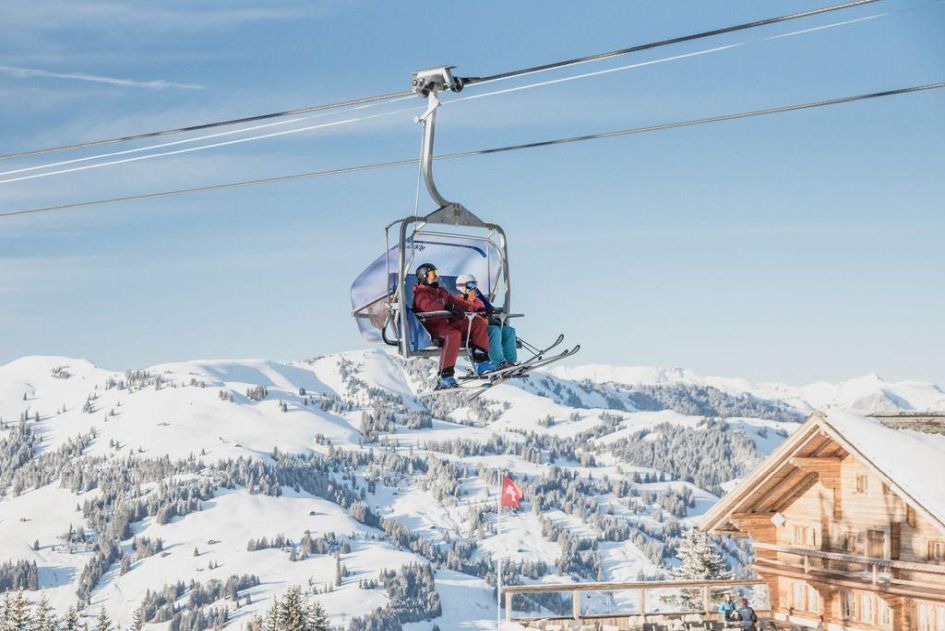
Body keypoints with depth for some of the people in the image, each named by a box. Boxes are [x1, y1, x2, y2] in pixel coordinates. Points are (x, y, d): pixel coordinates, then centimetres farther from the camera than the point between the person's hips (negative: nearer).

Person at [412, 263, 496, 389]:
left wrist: (476, 308, 6)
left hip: (448, 324, 8)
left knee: (478, 322, -3)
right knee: (454, 335, -38)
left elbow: (456, 301, 21)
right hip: (432, 328, -8)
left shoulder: (441, 292, 27)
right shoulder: (420, 293, 0)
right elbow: (429, 306, -20)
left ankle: (481, 363, -13)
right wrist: (450, 308, -34)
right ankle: (445, 376, -44)